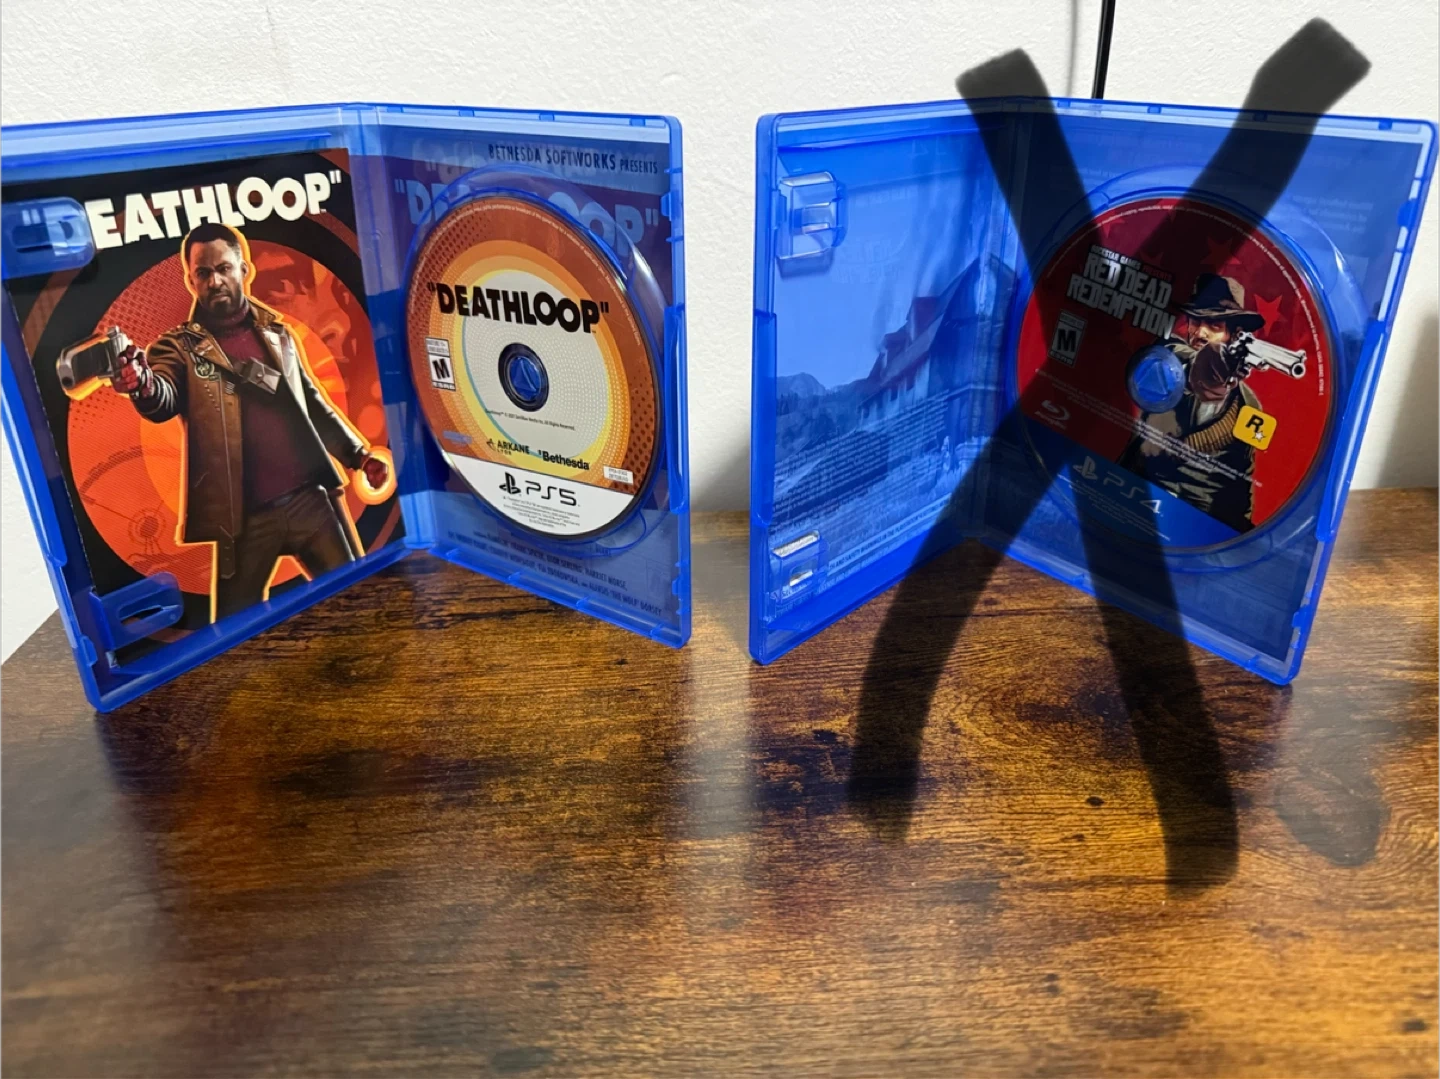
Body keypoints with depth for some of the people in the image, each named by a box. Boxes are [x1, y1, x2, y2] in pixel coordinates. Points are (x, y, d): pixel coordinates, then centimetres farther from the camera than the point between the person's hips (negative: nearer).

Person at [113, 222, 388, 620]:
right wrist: (143, 385, -41)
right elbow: (164, 403, -18)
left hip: (310, 497, 3)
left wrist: (358, 454, 16)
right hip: (245, 515, -2)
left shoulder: (277, 332, 12)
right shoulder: (180, 346, 1)